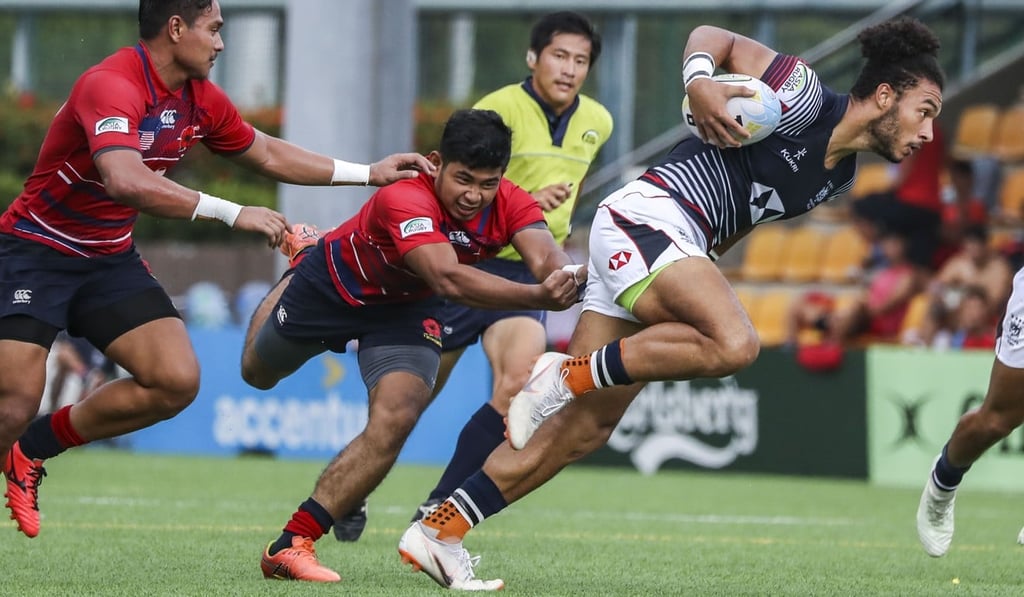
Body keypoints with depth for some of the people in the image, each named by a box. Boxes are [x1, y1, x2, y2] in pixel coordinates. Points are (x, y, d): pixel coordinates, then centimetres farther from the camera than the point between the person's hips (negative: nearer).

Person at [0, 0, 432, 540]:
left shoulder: (200, 100, 2)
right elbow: (126, 182, -41)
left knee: (177, 381, -7)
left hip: (109, 260, 8)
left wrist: (369, 173, 14)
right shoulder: (112, 87, -25)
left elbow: (267, 154, 19)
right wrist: (233, 214, -42)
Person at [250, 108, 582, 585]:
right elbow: (449, 279, -57)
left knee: (394, 422, -22)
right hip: (330, 288, -2)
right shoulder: (404, 200, -43)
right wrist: (536, 297, -71)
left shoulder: (510, 204, -27)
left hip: (405, 311, 3)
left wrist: (563, 275, -70)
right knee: (258, 373, 26)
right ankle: (302, 255, 59)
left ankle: (290, 546, -10)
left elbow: (544, 255, -44)